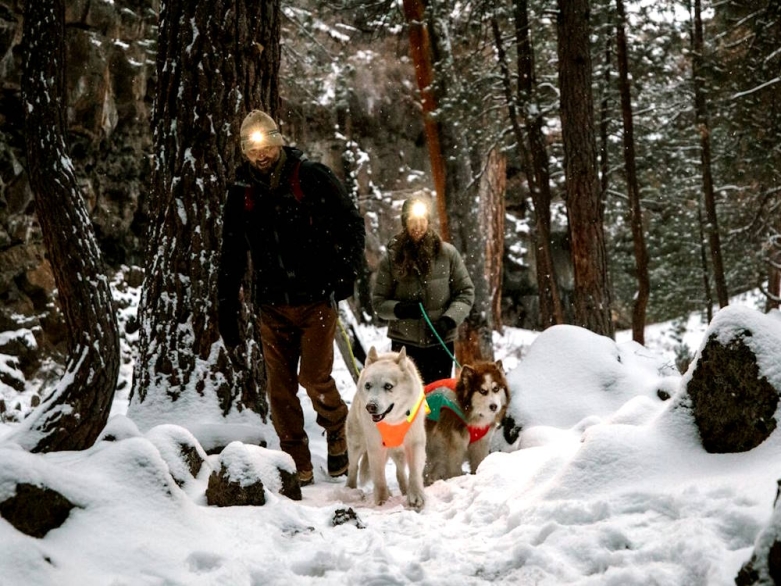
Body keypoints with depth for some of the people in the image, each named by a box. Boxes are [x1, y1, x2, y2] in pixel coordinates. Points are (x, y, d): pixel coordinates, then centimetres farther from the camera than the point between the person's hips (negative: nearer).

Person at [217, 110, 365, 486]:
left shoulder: (313, 178, -3)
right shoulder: (241, 194, 8)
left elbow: (352, 225, 2)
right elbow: (231, 260, 13)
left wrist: (345, 271, -10)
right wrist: (227, 314, 10)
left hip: (317, 300, -4)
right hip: (273, 305, 4)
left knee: (315, 377, -10)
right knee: (280, 387, 1)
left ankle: (339, 433, 19)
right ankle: (298, 466, 12)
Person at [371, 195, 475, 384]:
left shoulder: (447, 253, 0)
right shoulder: (392, 258, 0)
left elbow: (465, 292, 4)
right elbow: (378, 301, 3)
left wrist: (449, 319, -11)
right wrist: (399, 309, -16)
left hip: (440, 341, 1)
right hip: (403, 342, 0)